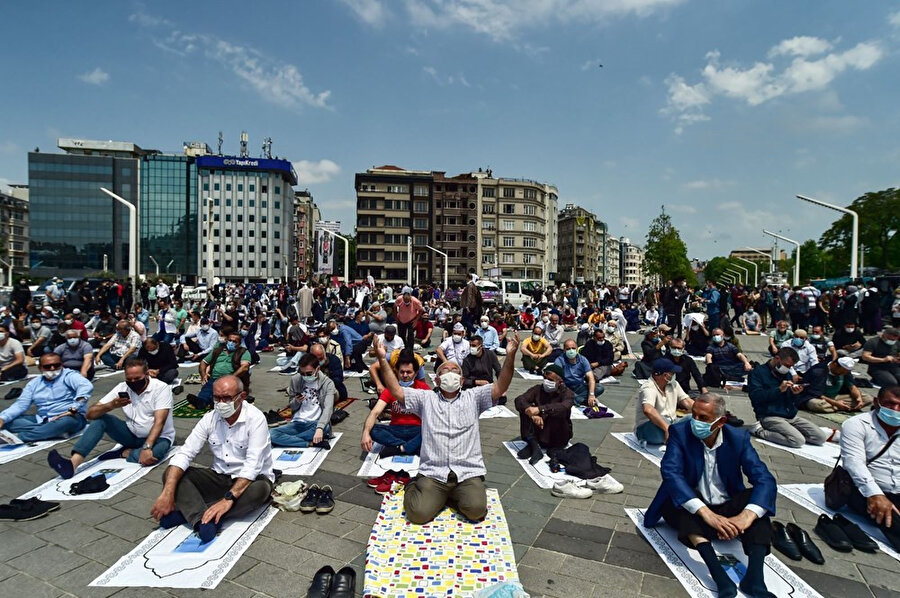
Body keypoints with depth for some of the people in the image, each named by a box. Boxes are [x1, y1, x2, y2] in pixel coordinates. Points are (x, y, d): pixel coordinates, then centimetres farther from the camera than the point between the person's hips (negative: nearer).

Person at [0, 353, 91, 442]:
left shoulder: (69, 376, -4)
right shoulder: (34, 383, 14)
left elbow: (86, 387, -24)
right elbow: (20, 404, 8)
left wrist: (73, 409, -33)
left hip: (69, 417, -6)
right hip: (42, 419, 6)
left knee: (67, 421, -40)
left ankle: (17, 438, -32)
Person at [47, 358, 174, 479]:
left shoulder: (161, 388, -18)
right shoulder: (122, 388, -5)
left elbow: (159, 422, -25)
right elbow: (91, 414, -10)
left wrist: (146, 447, -38)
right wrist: (112, 405, -31)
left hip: (158, 437, -4)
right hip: (132, 435, 5)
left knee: (155, 453, -39)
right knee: (101, 419, -16)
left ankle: (124, 453, -10)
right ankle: (73, 463, -29)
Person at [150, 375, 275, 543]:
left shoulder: (255, 418, -20)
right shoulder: (210, 418, -4)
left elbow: (253, 464, -28)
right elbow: (184, 454, -10)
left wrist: (229, 499, -37)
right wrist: (167, 493, -24)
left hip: (250, 480, -5)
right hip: (220, 478, 5)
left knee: (259, 490, -38)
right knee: (171, 474, -11)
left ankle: (188, 512, -29)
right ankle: (204, 520, -30)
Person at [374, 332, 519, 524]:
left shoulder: (473, 397, 9)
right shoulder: (426, 398, 10)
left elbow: (500, 387, -5)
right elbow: (396, 390, 1)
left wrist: (510, 356, -21)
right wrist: (382, 359, -11)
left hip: (468, 473, 1)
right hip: (432, 473, 0)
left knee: (476, 510, -23)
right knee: (419, 513, -20)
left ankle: (453, 495, 11)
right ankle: (414, 488, 16)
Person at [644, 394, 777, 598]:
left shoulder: (738, 437, -8)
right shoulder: (680, 432, -15)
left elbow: (765, 479, -18)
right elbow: (670, 473, -28)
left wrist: (746, 516, -36)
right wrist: (706, 513, -40)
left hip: (727, 509, 3)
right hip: (692, 511, -2)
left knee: (757, 499, -22)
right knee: (675, 490, -32)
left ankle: (754, 575, -32)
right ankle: (718, 573, -42)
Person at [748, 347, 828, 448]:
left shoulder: (787, 374, 18)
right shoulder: (758, 372, -4)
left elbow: (791, 400, 21)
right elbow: (755, 396, -17)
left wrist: (795, 393, -2)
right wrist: (779, 389, -22)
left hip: (791, 416, 7)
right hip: (770, 416, -7)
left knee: (821, 438, -6)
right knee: (798, 441, -26)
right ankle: (760, 431, -12)